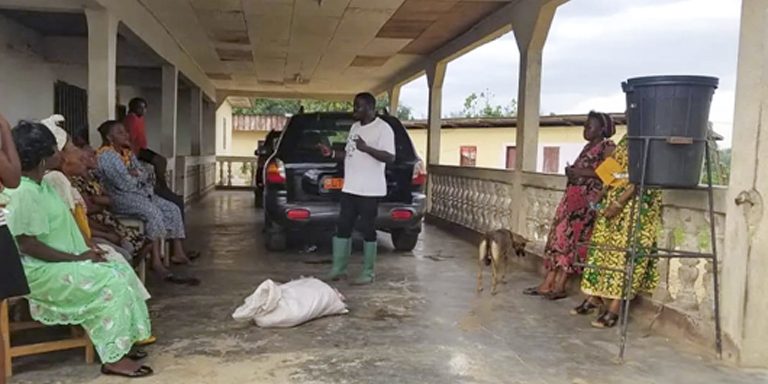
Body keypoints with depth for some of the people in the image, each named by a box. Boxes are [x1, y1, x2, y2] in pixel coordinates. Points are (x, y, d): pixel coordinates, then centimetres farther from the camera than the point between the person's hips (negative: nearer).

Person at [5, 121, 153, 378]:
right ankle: (113, 357, -11)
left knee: (120, 272, 1)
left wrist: (84, 250, 4)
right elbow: (28, 245, -24)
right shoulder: (24, 193, -22)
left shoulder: (40, 185, 10)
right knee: (110, 282, -18)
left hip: (60, 261, 10)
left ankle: (120, 344, 6)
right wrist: (76, 258, -20)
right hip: (40, 271, -10)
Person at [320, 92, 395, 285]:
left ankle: (368, 273, 10)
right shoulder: (355, 127, 16)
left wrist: (366, 148, -27)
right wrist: (332, 153, 9)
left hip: (370, 190, -8)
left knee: (368, 230, 0)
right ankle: (338, 268, 19)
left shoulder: (383, 128, -10)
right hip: (349, 188, 8)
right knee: (342, 228, 9)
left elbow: (390, 157, -19)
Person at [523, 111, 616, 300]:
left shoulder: (607, 147, -5)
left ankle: (560, 286, -4)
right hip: (573, 195, 8)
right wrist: (571, 171, 7)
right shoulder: (588, 147, 21)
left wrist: (580, 172, -16)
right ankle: (548, 283, 4)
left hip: (587, 198, -8)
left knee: (570, 237, -9)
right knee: (558, 235, 2)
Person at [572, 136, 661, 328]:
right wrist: (604, 195, 10)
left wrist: (620, 202, -22)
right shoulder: (627, 139, 15)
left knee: (624, 250, -7)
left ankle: (614, 309, -4)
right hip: (614, 198, 9)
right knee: (604, 246, 9)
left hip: (635, 201, -8)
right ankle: (594, 298, 17)